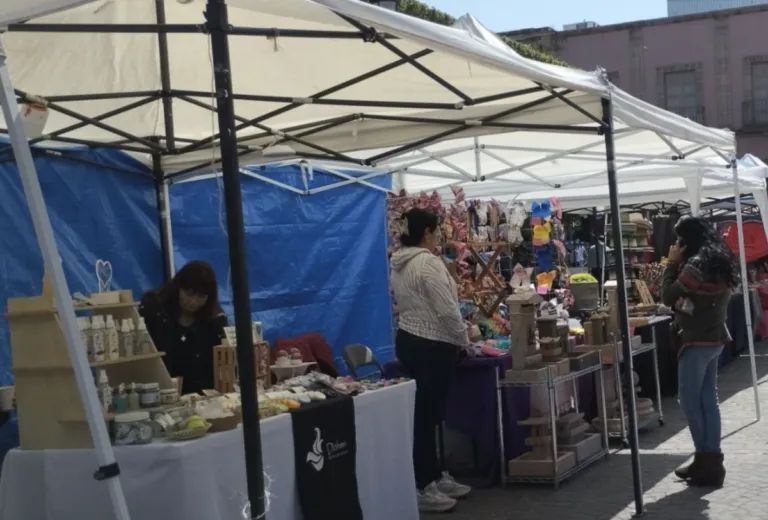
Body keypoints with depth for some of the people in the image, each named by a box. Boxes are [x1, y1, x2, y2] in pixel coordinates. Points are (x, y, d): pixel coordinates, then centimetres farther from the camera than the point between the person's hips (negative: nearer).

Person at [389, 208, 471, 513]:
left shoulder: (399, 264, 11)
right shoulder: (429, 263, -18)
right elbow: (447, 310, -20)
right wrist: (463, 340, -4)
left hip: (408, 340, 10)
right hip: (432, 346, -10)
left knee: (425, 413, 14)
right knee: (427, 415, -5)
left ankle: (436, 477, 24)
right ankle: (424, 490, 0)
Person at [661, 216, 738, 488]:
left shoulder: (696, 265, -17)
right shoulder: (720, 261, 11)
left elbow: (668, 298, -11)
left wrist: (672, 263, -7)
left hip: (697, 340, -9)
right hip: (715, 337, 9)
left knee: (689, 399, -2)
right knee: (708, 399, 9)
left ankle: (705, 459, 0)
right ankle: (711, 459, 11)